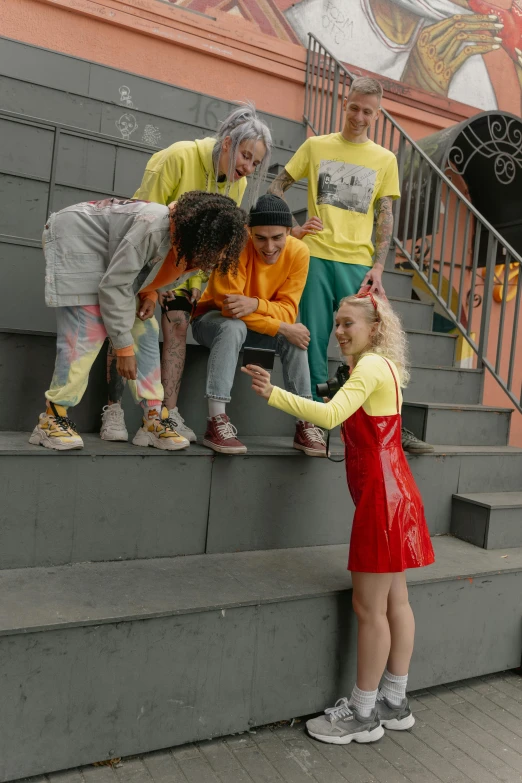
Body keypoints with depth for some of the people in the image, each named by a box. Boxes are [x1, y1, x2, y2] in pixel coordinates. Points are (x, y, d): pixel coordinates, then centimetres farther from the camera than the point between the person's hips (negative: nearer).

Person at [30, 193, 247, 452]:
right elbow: (113, 285, -31)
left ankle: (154, 420, -2)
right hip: (75, 236, -8)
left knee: (143, 329, -4)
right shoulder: (154, 228, -36)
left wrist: (148, 296, -12)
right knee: (89, 329, -21)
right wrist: (124, 347, -27)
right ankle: (52, 418, -14)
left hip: (110, 253, 8)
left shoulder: (194, 250, -11)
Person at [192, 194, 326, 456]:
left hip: (257, 325, 3)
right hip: (215, 318, -3)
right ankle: (217, 422, -35)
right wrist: (282, 328, -35)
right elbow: (230, 305, -29)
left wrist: (255, 304, -39)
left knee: (294, 336, -25)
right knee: (234, 327, -37)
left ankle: (305, 425, -19)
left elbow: (288, 310, -18)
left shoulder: (298, 252, -17)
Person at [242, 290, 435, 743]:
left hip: (382, 497, -10)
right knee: (394, 600, 15)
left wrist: (273, 394, -33)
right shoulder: (383, 366, 16)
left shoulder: (372, 367, -14)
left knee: (369, 607, 0)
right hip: (392, 492, 10)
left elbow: (330, 415, -30)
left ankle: (363, 715, 14)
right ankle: (394, 704, 28)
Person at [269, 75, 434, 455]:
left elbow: (385, 217, 9)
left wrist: (378, 267, -3)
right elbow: (277, 187, 14)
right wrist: (290, 227, -1)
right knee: (315, 341, 0)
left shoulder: (385, 159, 13)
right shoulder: (316, 146, 12)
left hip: (358, 262, 0)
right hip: (316, 255, 0)